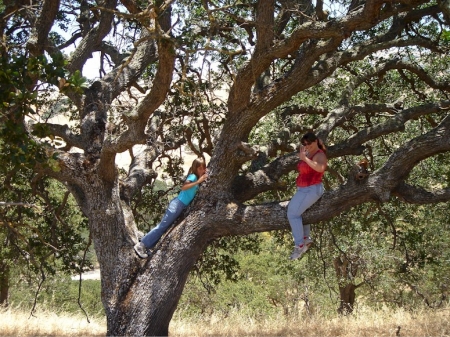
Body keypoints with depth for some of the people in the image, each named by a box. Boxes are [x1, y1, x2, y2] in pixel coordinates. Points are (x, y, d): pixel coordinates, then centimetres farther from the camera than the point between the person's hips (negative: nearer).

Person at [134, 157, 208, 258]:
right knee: (162, 226, -9)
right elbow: (183, 187, -29)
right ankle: (141, 245, -8)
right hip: (177, 204, -9)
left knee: (164, 228, 7)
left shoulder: (197, 178, 13)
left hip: (182, 206, 9)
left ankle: (146, 247, 8)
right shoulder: (193, 176, -13)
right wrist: (198, 181, -32)